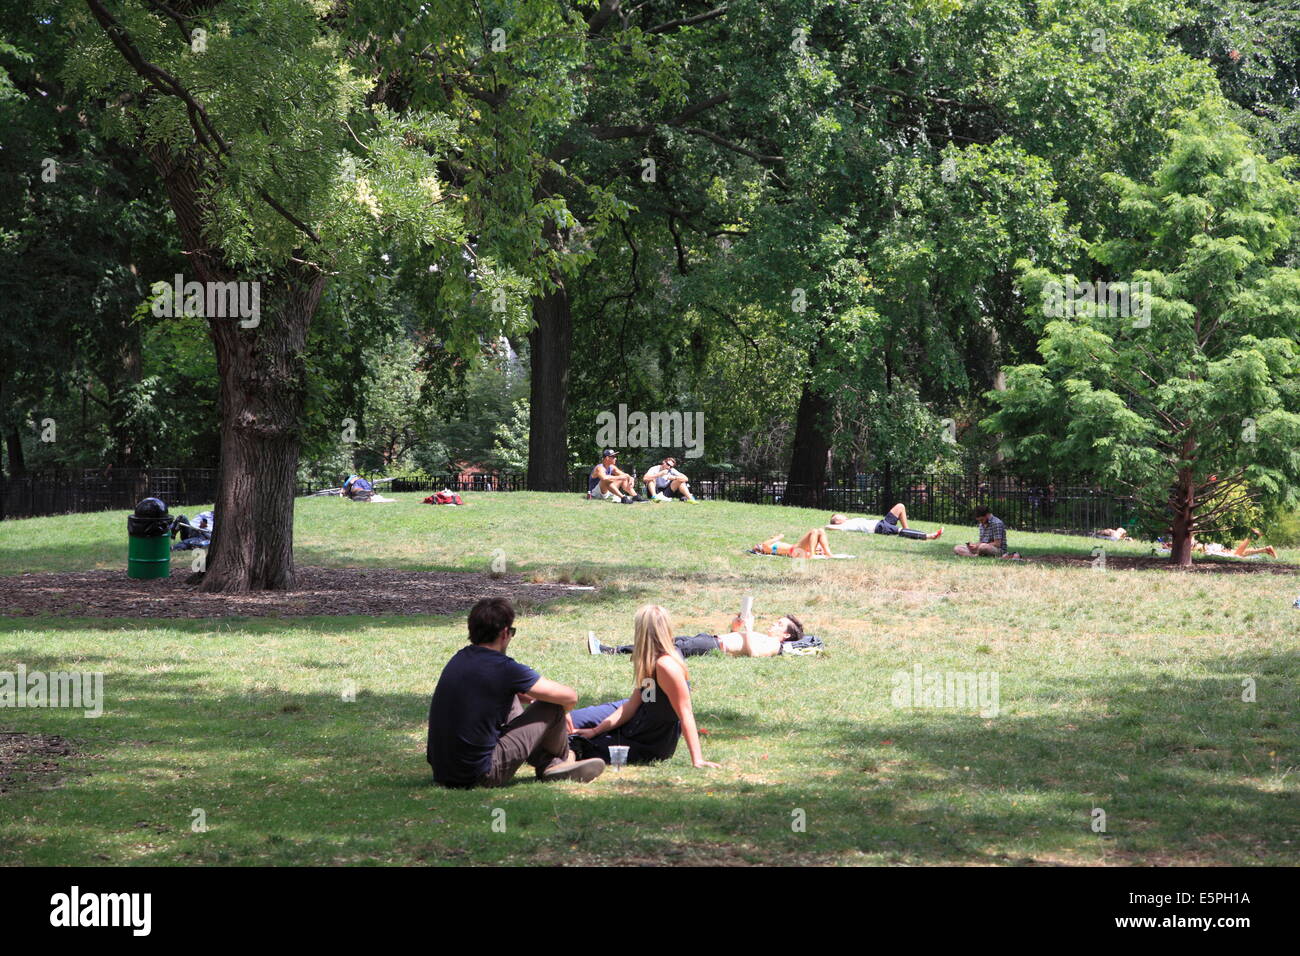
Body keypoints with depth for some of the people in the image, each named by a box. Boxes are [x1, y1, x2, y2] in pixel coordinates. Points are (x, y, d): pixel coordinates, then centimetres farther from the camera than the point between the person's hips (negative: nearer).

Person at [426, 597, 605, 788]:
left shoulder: (460, 658, 8)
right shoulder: (503, 668, -15)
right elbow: (570, 697, -4)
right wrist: (561, 714, 18)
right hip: (478, 776, -8)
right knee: (552, 706, 2)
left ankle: (546, 762, 29)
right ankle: (561, 760, 32)